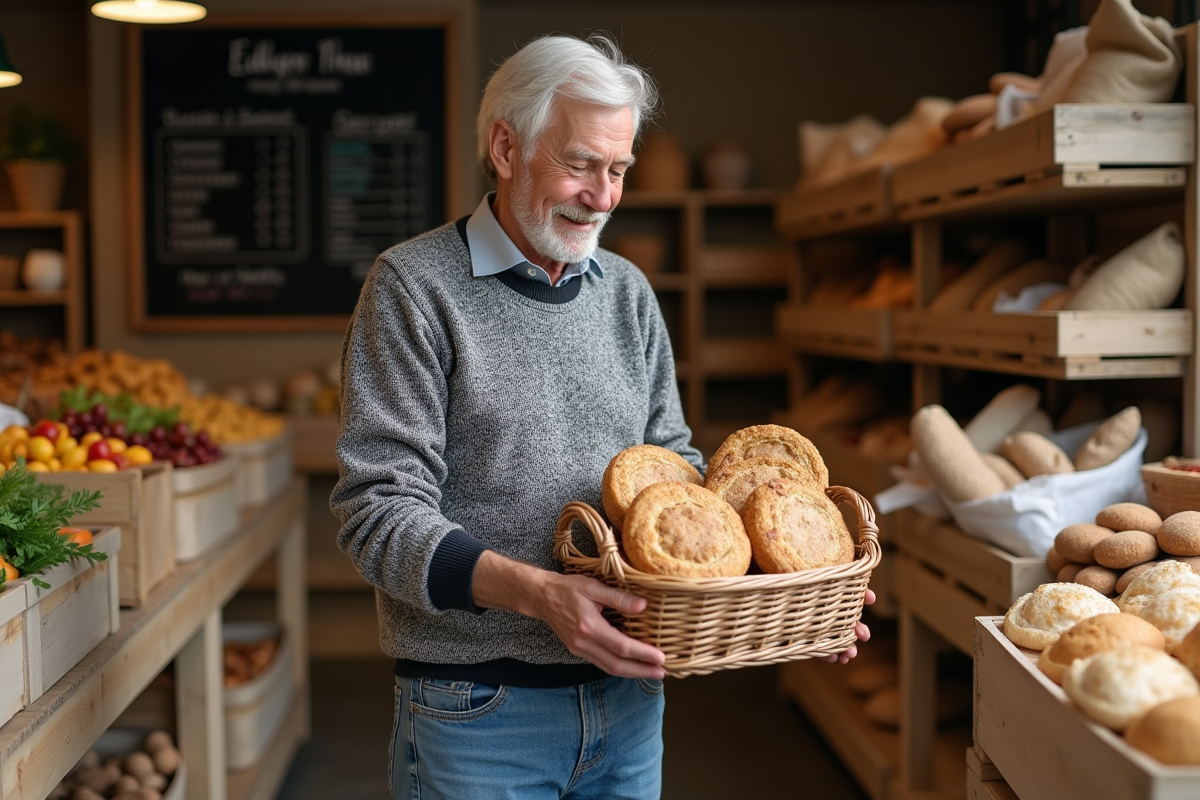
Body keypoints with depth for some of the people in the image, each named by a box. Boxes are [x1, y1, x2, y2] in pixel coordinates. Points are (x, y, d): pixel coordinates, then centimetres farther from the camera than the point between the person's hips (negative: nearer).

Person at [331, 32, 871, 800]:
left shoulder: (628, 291, 9)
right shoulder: (414, 286, -9)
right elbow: (381, 514, -15)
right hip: (477, 712, -5)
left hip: (628, 702, 5)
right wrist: (536, 592, -29)